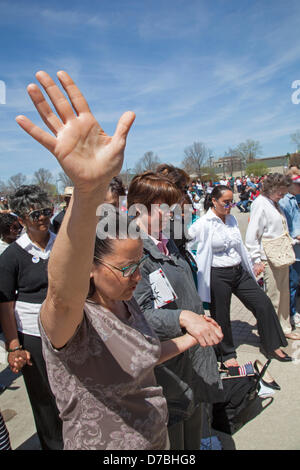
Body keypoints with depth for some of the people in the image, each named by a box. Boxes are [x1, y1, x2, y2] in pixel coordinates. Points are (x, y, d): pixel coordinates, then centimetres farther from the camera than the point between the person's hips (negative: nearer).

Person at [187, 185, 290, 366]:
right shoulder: (203, 224, -14)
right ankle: (227, 354, 31)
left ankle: (272, 346, 24)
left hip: (239, 272, 7)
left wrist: (250, 268, 19)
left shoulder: (232, 219, 7)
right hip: (218, 276, -6)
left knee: (264, 303, 6)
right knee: (221, 317, 8)